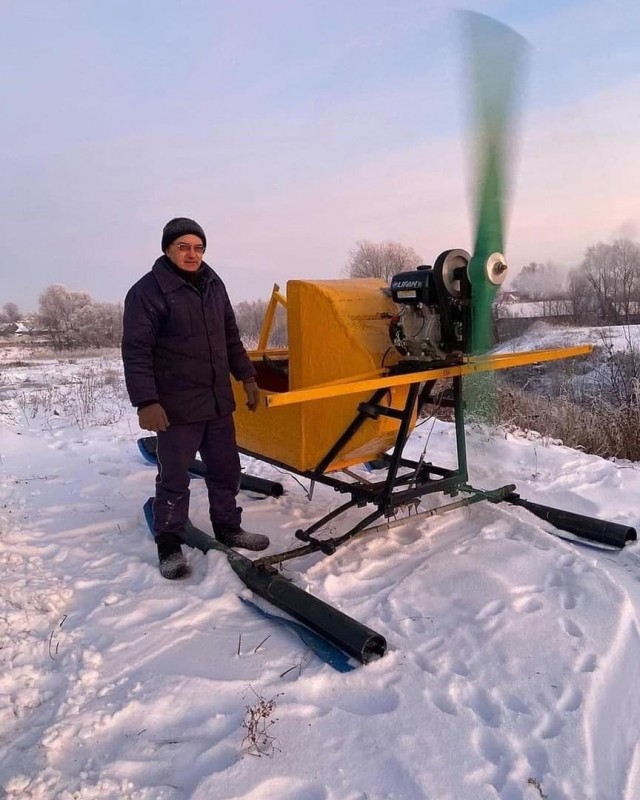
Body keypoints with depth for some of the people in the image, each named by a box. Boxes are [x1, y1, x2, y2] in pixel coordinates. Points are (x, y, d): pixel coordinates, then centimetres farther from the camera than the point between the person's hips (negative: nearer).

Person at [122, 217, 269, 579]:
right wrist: (146, 402, -21)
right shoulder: (147, 291, -9)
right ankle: (169, 545, 19)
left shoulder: (213, 284, 12)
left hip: (219, 401, 7)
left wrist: (247, 377, 16)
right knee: (175, 477, 3)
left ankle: (228, 529, 33)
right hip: (176, 406, -6)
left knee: (226, 469, 15)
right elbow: (136, 351, -14)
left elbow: (231, 337, 19)